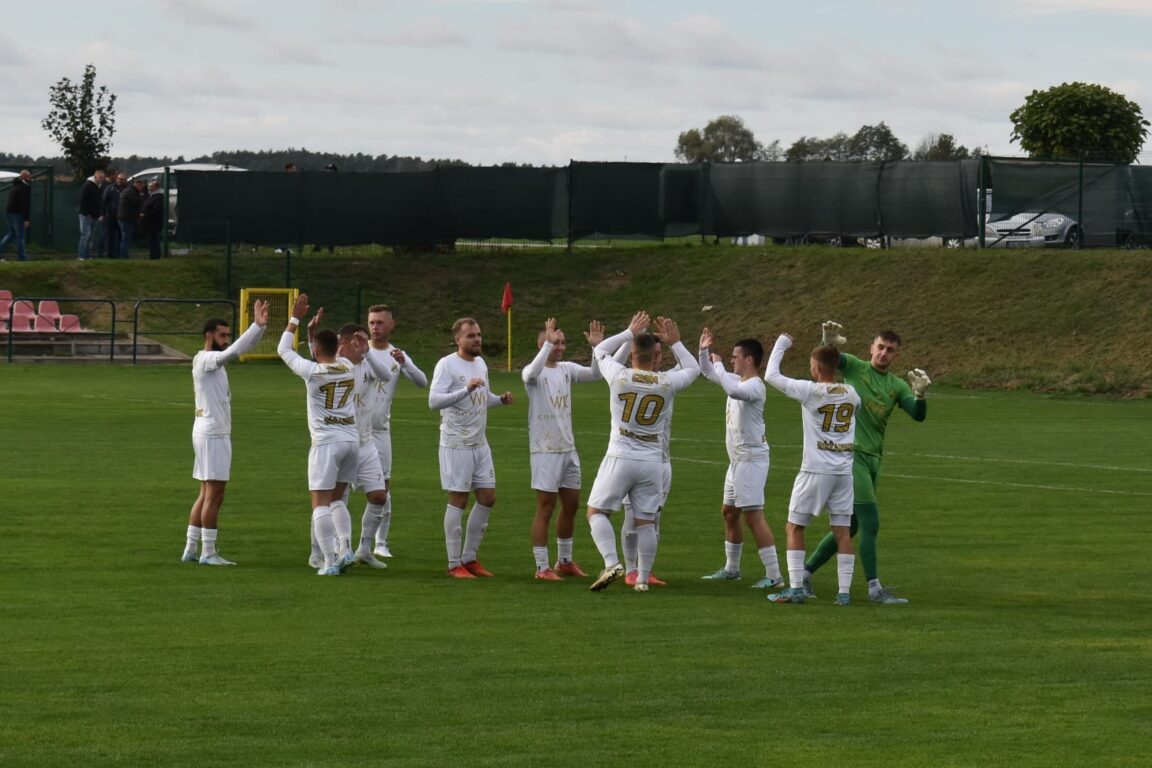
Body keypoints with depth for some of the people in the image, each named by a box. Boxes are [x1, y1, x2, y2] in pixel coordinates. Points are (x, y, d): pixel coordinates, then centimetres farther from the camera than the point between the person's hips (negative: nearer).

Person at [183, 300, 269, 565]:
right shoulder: (206, 360, -13)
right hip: (212, 433, -10)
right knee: (214, 496, -7)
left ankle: (190, 549, 16)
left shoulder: (215, 361, 15)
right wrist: (257, 326, -33)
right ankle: (208, 553, -5)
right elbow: (232, 352, -28)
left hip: (216, 432, 10)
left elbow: (239, 350, 11)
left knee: (207, 495, 13)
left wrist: (260, 326, -4)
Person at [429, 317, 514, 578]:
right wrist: (466, 389, -34)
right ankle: (454, 564, 5)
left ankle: (470, 557, 19)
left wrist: (500, 399, 4)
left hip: (480, 443, 8)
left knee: (488, 498, 8)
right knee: (458, 501, -3)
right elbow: (434, 401, -24)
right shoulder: (447, 365, -13)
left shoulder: (480, 363, 11)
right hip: (456, 445, -8)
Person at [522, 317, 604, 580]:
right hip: (544, 450, -7)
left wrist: (597, 347, -17)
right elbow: (532, 373, -35)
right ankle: (542, 567, 2)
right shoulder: (533, 373, -12)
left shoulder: (567, 369, 7)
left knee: (571, 506, 13)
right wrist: (548, 343, -41)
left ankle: (565, 561, 27)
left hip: (568, 448, 7)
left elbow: (595, 373, -2)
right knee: (545, 509, -4)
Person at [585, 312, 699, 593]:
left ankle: (611, 562, -12)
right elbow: (693, 369, 19)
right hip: (652, 461, 2)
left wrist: (630, 333, 19)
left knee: (596, 511, 6)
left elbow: (599, 351, 13)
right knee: (646, 521, 8)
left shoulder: (619, 377, -7)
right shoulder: (667, 382, -3)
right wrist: (675, 342, 21)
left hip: (620, 458, -2)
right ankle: (643, 578, 10)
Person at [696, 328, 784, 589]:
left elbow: (733, 390, -39)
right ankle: (731, 568, 30)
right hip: (737, 459, 10)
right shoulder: (737, 380, 11)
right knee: (729, 512, 18)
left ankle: (773, 574, -14)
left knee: (753, 515, -13)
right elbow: (708, 373, 25)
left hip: (751, 459, -10)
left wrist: (718, 365, -24)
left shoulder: (754, 386, -18)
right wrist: (704, 351, 7)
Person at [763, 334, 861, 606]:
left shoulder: (810, 391, -10)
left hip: (815, 471, -5)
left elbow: (771, 376, -2)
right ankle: (844, 591, 2)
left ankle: (795, 588, -1)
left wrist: (780, 345, 12)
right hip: (844, 471, 5)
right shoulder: (851, 394, 4)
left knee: (794, 527, 6)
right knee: (843, 532, 6)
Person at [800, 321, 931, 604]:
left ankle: (805, 572, 23)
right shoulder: (855, 368, 0)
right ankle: (874, 588, -5)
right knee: (870, 523, -10)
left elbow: (919, 415, 0)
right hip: (850, 453, -7)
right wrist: (829, 344, -39)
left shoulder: (897, 386, 11)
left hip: (873, 458, 7)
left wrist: (920, 394, -20)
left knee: (849, 527, 12)